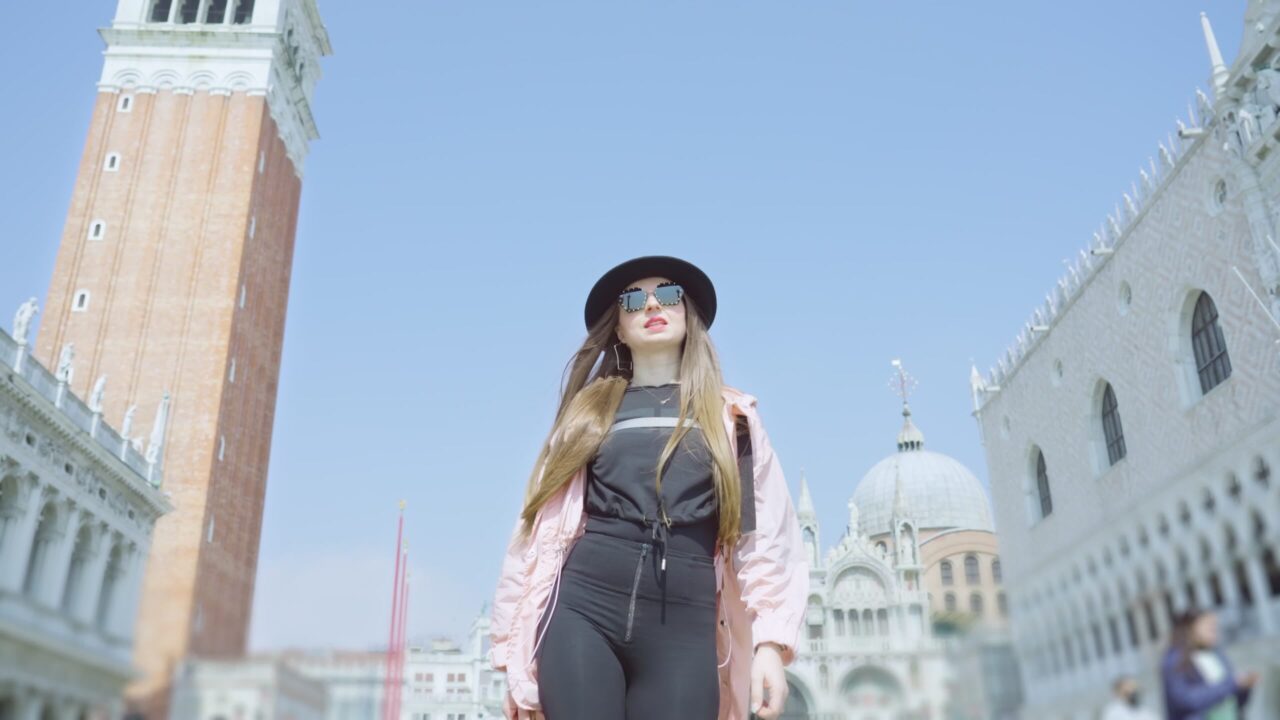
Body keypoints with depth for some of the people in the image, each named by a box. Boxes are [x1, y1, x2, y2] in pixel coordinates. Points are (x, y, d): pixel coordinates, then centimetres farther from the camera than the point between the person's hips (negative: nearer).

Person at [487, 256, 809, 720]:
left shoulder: (731, 417, 14)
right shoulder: (590, 409, 16)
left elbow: (766, 534, 8)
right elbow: (543, 525, 12)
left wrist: (771, 642, -4)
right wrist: (516, 648, 7)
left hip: (683, 623, 0)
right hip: (583, 609, 1)